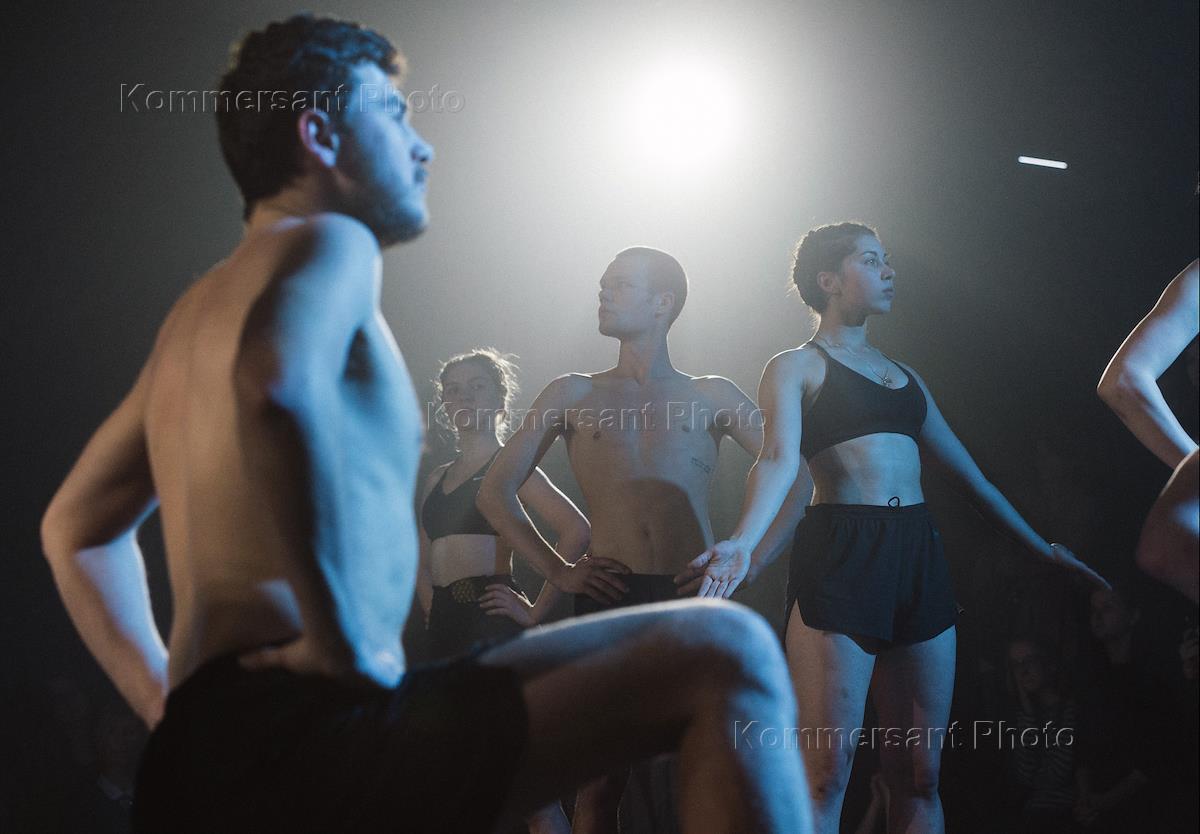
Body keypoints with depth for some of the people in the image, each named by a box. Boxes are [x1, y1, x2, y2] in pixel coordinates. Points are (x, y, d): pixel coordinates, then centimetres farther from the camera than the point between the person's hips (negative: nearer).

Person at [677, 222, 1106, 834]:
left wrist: (1042, 548, 30)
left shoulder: (905, 377, 23)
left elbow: (967, 473, 28)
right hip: (838, 554, -6)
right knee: (826, 773, -10)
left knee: (919, 776, 3)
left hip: (917, 555, 6)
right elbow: (779, 459, -12)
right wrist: (744, 542, -30)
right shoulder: (796, 367, 5)